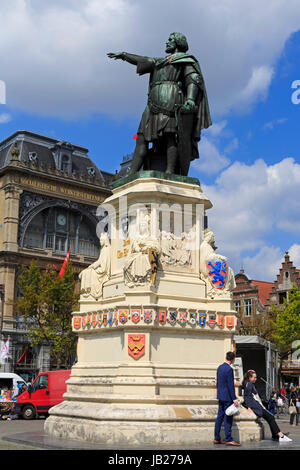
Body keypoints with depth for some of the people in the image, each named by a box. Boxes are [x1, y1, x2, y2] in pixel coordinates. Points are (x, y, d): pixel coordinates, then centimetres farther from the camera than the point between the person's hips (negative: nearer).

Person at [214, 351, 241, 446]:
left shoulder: (220, 367, 10)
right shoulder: (229, 369, -17)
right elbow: (230, 386, -18)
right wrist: (234, 399, -16)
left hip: (220, 396, 9)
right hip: (227, 397, -9)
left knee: (220, 417, 11)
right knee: (228, 418, -4)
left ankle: (216, 438, 15)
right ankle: (228, 439, -2)